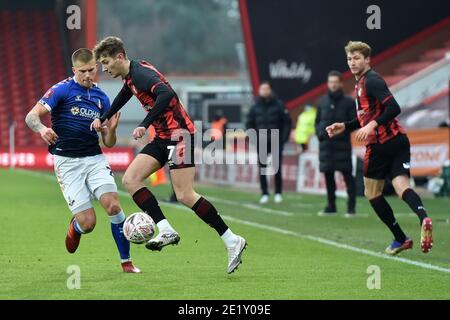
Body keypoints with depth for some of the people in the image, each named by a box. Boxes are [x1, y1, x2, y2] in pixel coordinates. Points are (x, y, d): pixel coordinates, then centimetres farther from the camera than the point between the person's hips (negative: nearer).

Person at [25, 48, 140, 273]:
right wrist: (41, 128, -34)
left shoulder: (101, 98, 11)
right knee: (88, 222, -11)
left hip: (94, 159, 4)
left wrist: (111, 129, -10)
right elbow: (31, 116, -13)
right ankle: (74, 228, 28)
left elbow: (108, 143, 13)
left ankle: (126, 262, -5)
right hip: (67, 162, -4)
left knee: (113, 205, -19)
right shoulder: (62, 89, -4)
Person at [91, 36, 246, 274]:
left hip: (179, 134, -10)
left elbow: (166, 94, -35)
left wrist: (145, 125, -34)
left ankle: (232, 241, -7)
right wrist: (103, 118, 40)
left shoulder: (140, 73, -18)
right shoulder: (129, 76, 13)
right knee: (130, 179, -1)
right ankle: (166, 231, -6)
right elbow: (125, 94, 36)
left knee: (185, 195, -14)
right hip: (163, 137, 10)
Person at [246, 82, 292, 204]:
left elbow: (287, 122, 0)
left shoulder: (278, 105, -1)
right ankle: (264, 194, 6)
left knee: (277, 168, 0)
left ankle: (278, 193, 9)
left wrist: (284, 138, -7)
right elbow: (249, 124, 11)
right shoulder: (255, 107, 4)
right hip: (261, 143, 2)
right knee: (262, 169, 1)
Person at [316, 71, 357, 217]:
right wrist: (319, 132, -1)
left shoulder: (348, 102, -1)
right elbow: (317, 121, 17)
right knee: (328, 174, 8)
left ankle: (351, 207, -4)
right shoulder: (323, 101, 10)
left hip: (342, 144, -4)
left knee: (347, 174, -5)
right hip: (326, 143, 4)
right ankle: (331, 206, 18)